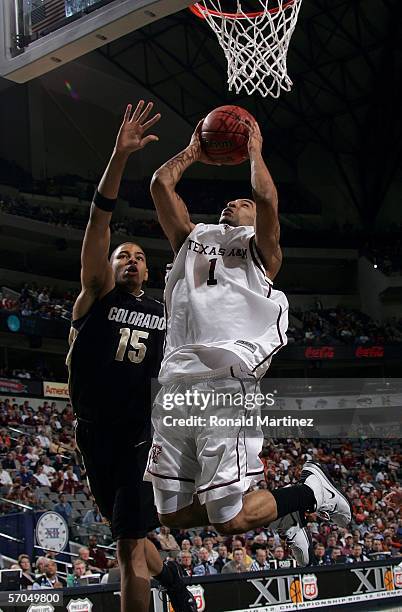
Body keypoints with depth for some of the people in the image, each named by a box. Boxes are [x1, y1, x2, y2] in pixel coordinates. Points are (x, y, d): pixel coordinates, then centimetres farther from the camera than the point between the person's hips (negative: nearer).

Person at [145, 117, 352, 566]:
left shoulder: (260, 248, 13)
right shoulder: (191, 238, 27)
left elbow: (267, 199, -5)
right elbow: (160, 185, 21)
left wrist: (254, 152, 10)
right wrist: (194, 152, 30)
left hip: (228, 388, -6)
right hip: (175, 389, 6)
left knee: (230, 521, -11)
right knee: (173, 515, 5)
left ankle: (311, 492, 16)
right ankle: (279, 511, 24)